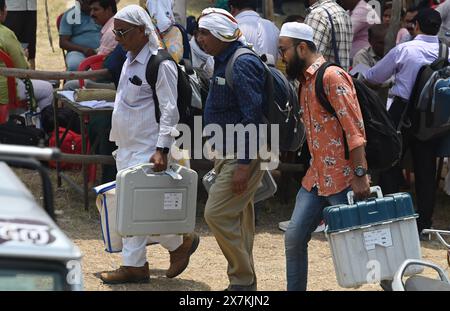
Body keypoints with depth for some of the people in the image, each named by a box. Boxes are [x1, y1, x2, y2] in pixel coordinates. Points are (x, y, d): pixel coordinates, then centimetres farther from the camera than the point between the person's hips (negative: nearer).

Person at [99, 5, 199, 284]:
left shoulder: (160, 63, -16)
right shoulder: (130, 60, 14)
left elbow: (170, 110, -19)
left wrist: (162, 149, -25)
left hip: (148, 150, -9)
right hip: (128, 147, 9)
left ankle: (182, 242, 10)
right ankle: (134, 265, 14)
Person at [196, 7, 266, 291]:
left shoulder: (243, 65, -19)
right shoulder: (224, 62, 13)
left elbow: (252, 117, -23)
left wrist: (244, 165, -25)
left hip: (243, 154, -10)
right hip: (229, 151, 10)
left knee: (217, 214, -12)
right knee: (239, 217, 13)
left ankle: (243, 279, -4)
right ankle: (244, 281, 19)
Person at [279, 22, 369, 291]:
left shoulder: (332, 77, -12)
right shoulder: (305, 82, 16)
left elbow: (354, 129, -18)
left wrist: (360, 174, -23)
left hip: (343, 180, -9)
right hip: (316, 178, 9)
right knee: (294, 238, 4)